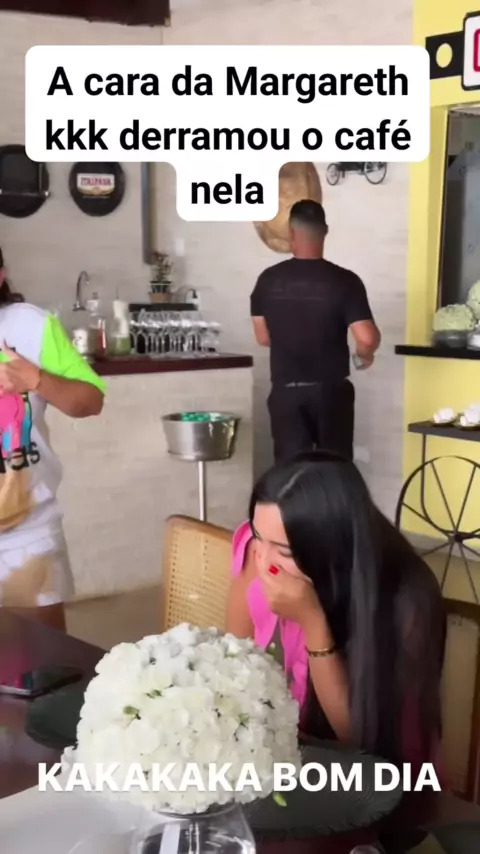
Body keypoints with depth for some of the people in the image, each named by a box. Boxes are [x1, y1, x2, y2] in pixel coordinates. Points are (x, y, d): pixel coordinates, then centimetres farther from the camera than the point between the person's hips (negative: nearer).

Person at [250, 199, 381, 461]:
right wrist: (364, 354, 7)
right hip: (331, 390, -1)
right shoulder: (344, 280, -10)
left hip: (286, 390, 1)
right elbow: (367, 338, -15)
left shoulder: (269, 279, -2)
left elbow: (263, 337, 7)